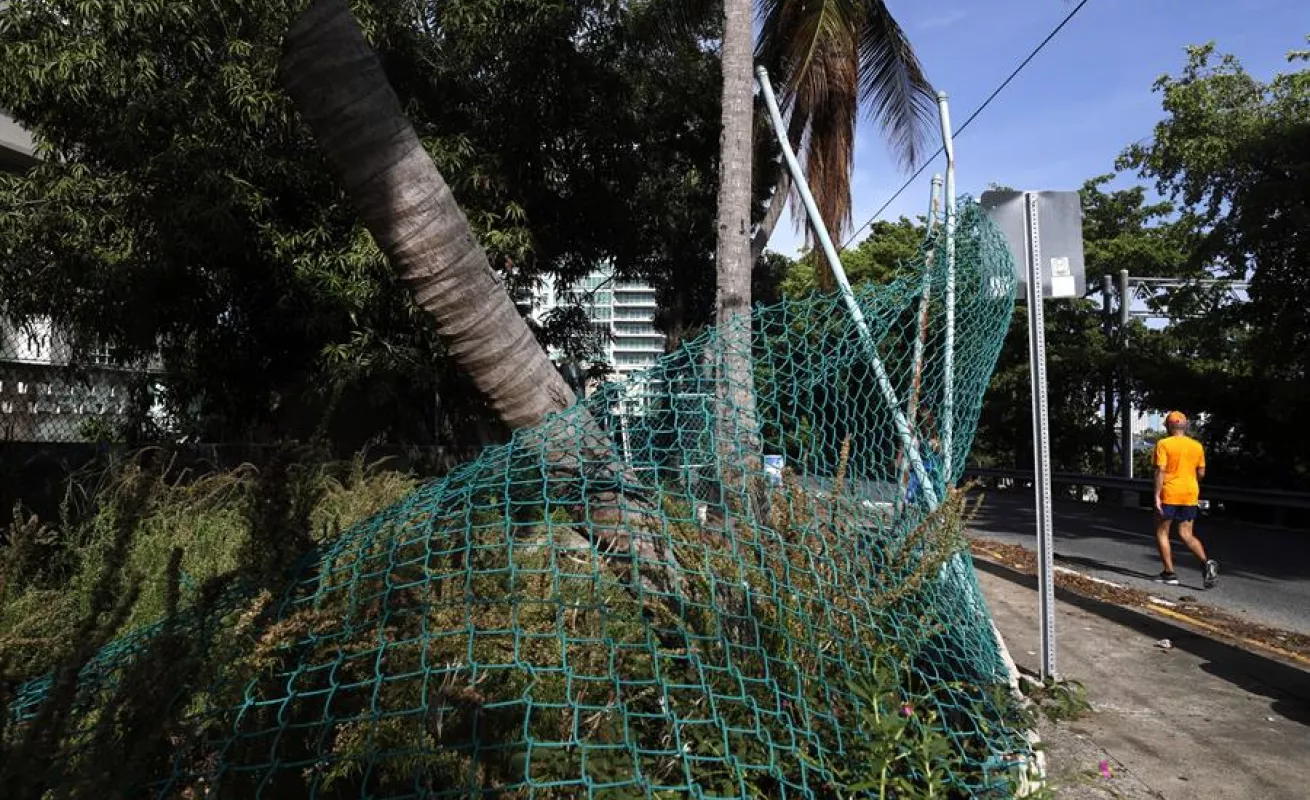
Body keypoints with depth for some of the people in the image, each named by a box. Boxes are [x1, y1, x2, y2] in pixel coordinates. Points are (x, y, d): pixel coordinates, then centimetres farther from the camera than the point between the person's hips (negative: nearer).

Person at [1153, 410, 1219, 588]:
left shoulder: (1164, 444, -8)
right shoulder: (1197, 446, 7)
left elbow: (1160, 471, -15)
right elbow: (1201, 473, 11)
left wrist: (1157, 495, -15)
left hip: (1169, 494, -5)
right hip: (1190, 494, 5)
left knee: (1162, 533, 8)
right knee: (1187, 535, 11)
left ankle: (1169, 573, 6)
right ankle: (1206, 562, -14)